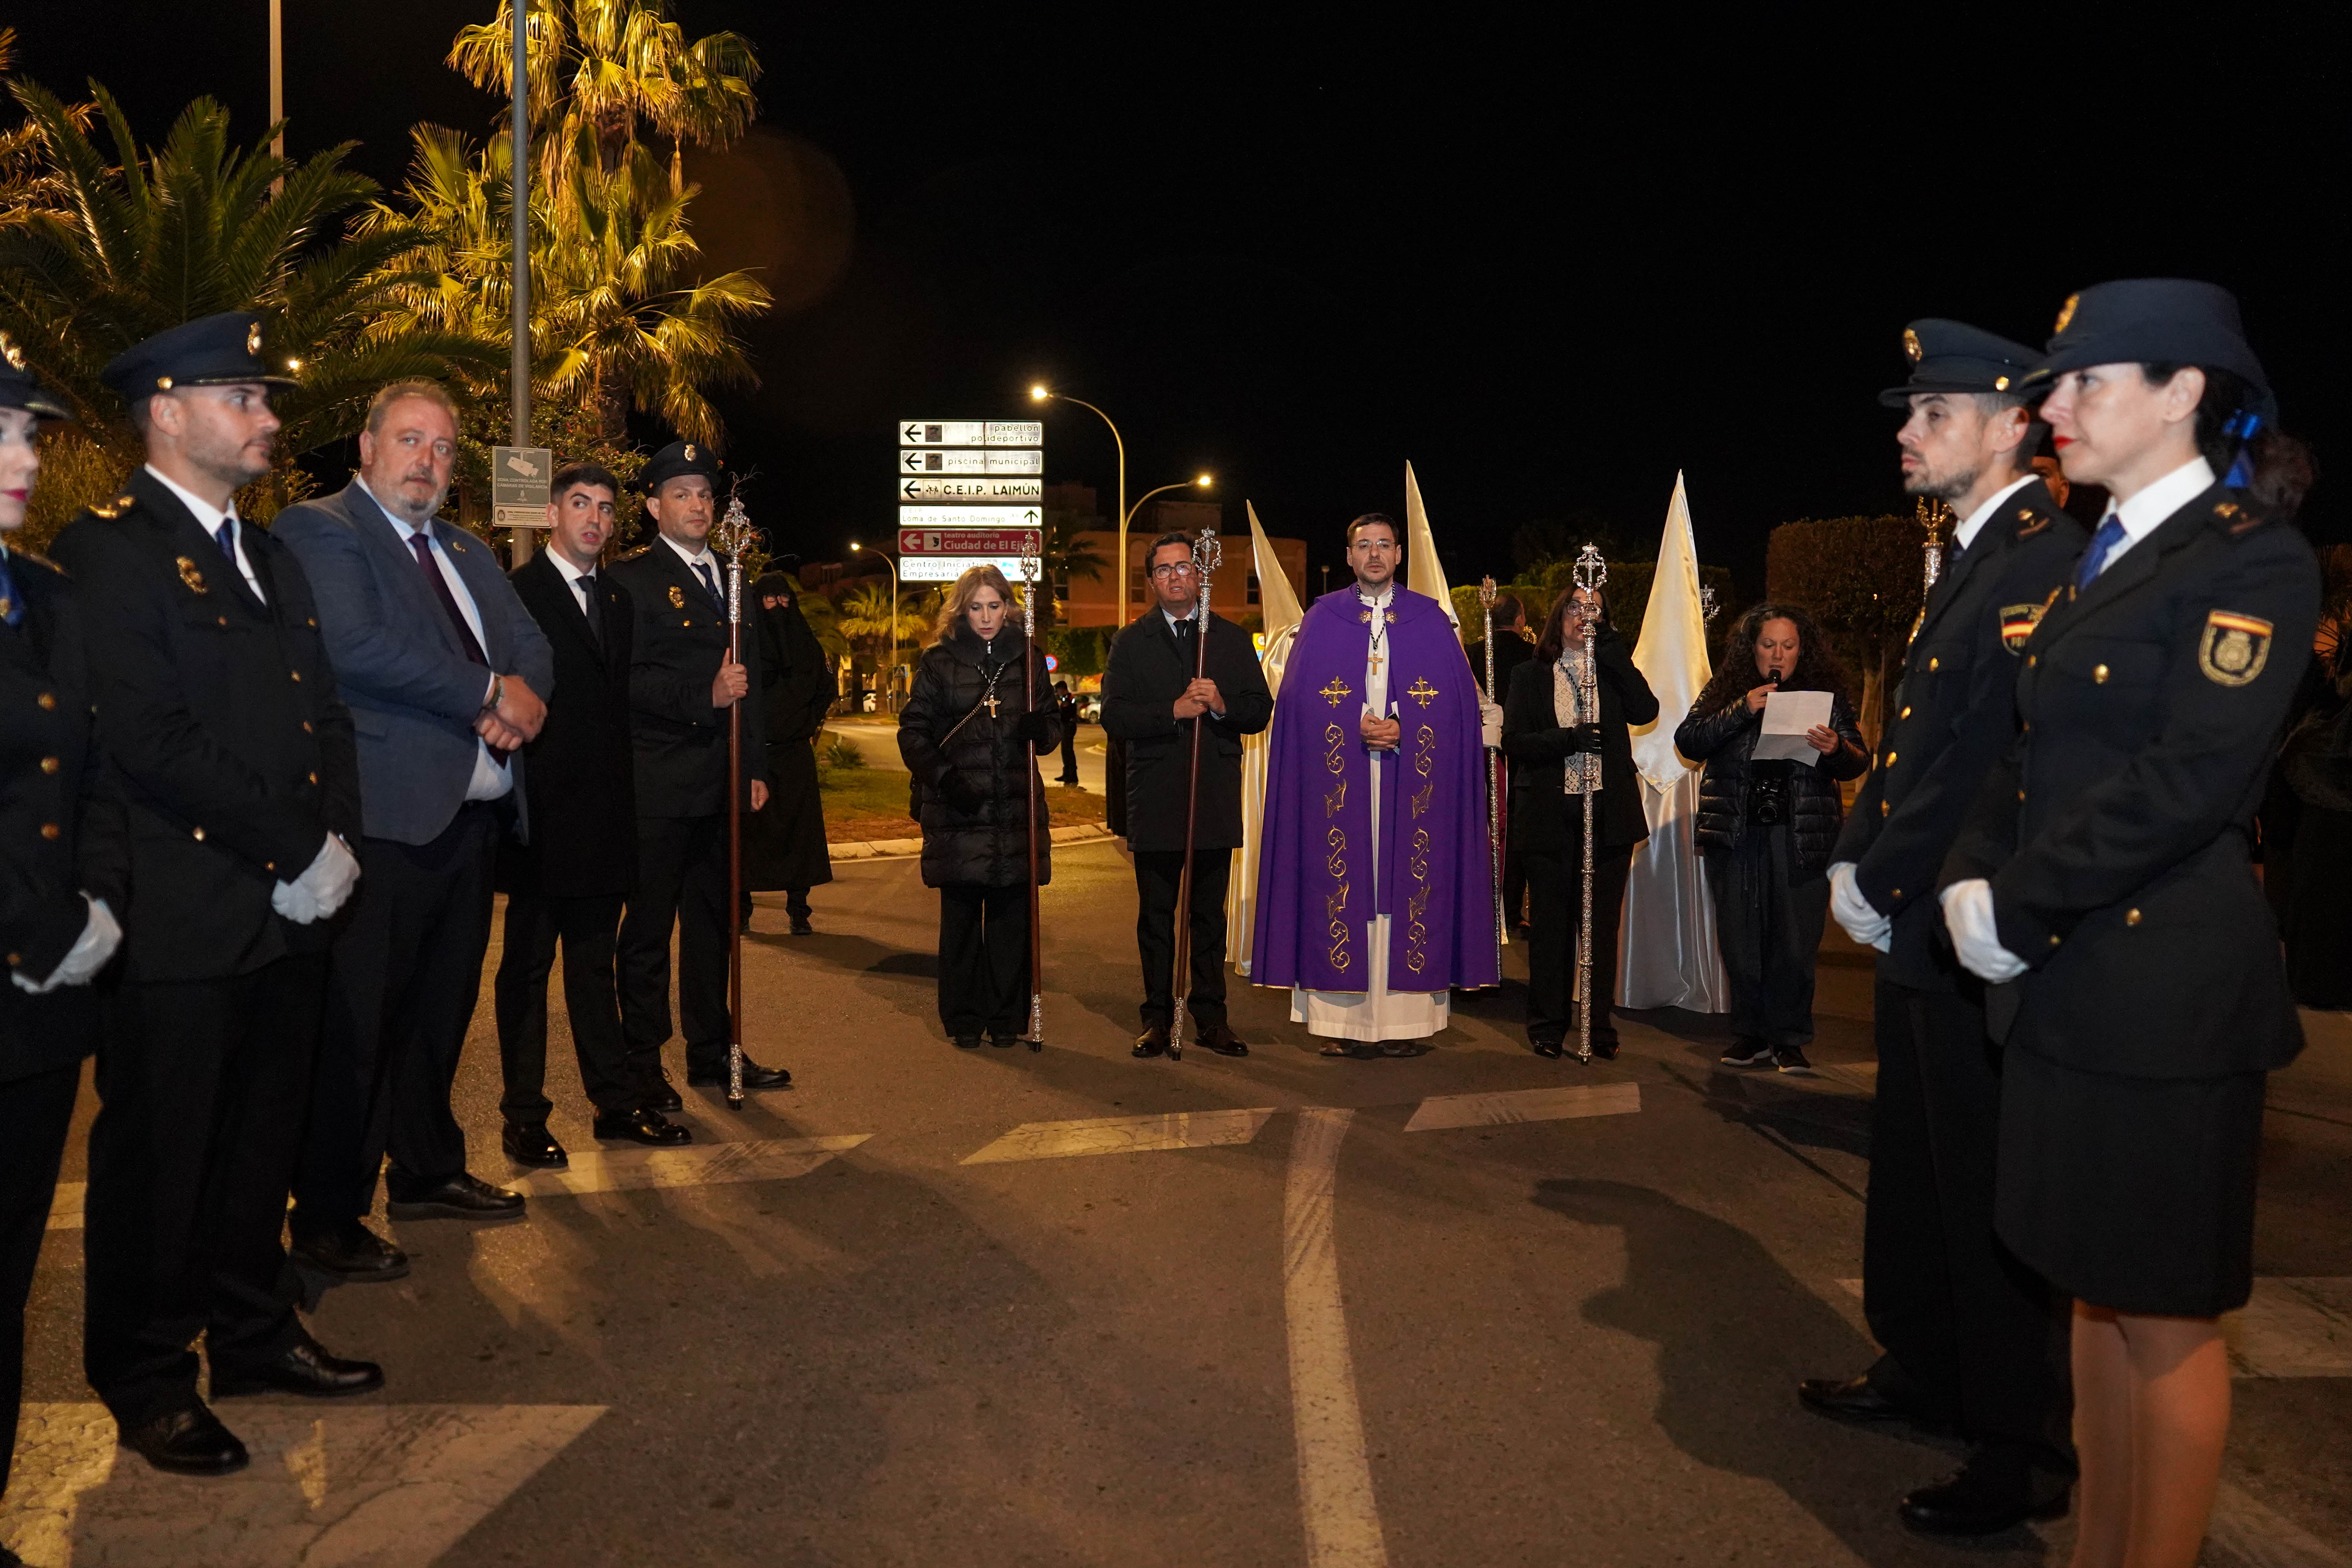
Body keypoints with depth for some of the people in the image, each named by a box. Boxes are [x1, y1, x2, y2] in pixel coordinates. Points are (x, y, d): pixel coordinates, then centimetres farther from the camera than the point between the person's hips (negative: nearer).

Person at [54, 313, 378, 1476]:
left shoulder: (268, 553, 17)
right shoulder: (105, 549, -9)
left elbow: (326, 715, 15)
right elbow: (153, 743, -19)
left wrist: (336, 843, -1)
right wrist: (301, 850, -16)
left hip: (290, 911, 7)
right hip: (181, 924, -7)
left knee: (262, 1139, 17)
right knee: (158, 1152, 6)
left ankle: (252, 1334, 33)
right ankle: (147, 1382, 22)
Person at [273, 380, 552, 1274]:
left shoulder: (466, 552, 21)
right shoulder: (318, 529, -4)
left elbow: (534, 649, 14)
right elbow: (359, 646, -20)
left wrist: (519, 698, -9)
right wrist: (491, 692, -14)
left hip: (474, 815, 8)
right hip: (386, 819, -8)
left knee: (441, 1009, 17)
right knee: (354, 1022, -1)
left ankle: (427, 1172, 31)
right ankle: (327, 1219, 10)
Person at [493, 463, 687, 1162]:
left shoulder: (617, 599, 15)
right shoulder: (516, 592, -7)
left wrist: (625, 799, 10)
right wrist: (513, 804, -14)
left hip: (604, 813, 6)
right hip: (542, 812, -6)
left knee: (594, 960, 15)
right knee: (528, 964, 4)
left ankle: (615, 1101, 22)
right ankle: (524, 1115, 13)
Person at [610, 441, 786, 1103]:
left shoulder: (729, 577, 18)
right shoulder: (632, 578, -3)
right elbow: (626, 680, -13)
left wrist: (756, 767, 14)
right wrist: (703, 696, -21)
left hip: (721, 784, 7)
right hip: (659, 786, -6)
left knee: (713, 919, 12)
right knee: (650, 925, 0)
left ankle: (712, 1051, 22)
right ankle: (643, 1063, 9)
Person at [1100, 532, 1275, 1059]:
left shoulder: (1233, 640, 11)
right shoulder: (1131, 642, 6)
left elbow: (1260, 712, 5)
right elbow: (1114, 717, -5)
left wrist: (1221, 705, -15)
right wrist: (1175, 711, -17)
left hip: (1216, 798, 1)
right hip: (1154, 800, -1)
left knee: (1210, 914, 6)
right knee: (1155, 916, 5)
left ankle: (1210, 1016, 14)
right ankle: (1157, 1018, 13)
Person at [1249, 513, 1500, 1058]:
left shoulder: (1431, 619, 9)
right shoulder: (1322, 619, 9)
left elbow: (1458, 702, 4)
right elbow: (1300, 702, 3)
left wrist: (1401, 731, -10)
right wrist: (1358, 729, -11)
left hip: (1413, 783, 0)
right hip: (1341, 784, 0)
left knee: (1407, 889, -1)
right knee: (1344, 889, -3)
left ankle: (1405, 1019, 4)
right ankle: (1343, 1021, 2)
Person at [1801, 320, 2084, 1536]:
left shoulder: (2044, 559, -16)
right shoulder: (1967, 561, 16)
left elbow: (1995, 760, -23)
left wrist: (1879, 882, -15)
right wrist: (1856, 863, 7)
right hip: (1915, 933, 10)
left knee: (1992, 1197, 2)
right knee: (1913, 1172, 21)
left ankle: (2024, 1452, 17)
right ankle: (1923, 1374, 38)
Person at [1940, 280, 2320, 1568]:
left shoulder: (2254, 560, -10)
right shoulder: (2102, 560, 14)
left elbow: (2188, 780, -20)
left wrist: (2016, 902, -16)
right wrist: (1972, 879, -4)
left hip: (2166, 990, -8)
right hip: (2065, 980, 8)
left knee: (2165, 1317, 5)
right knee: (2096, 1289, 17)